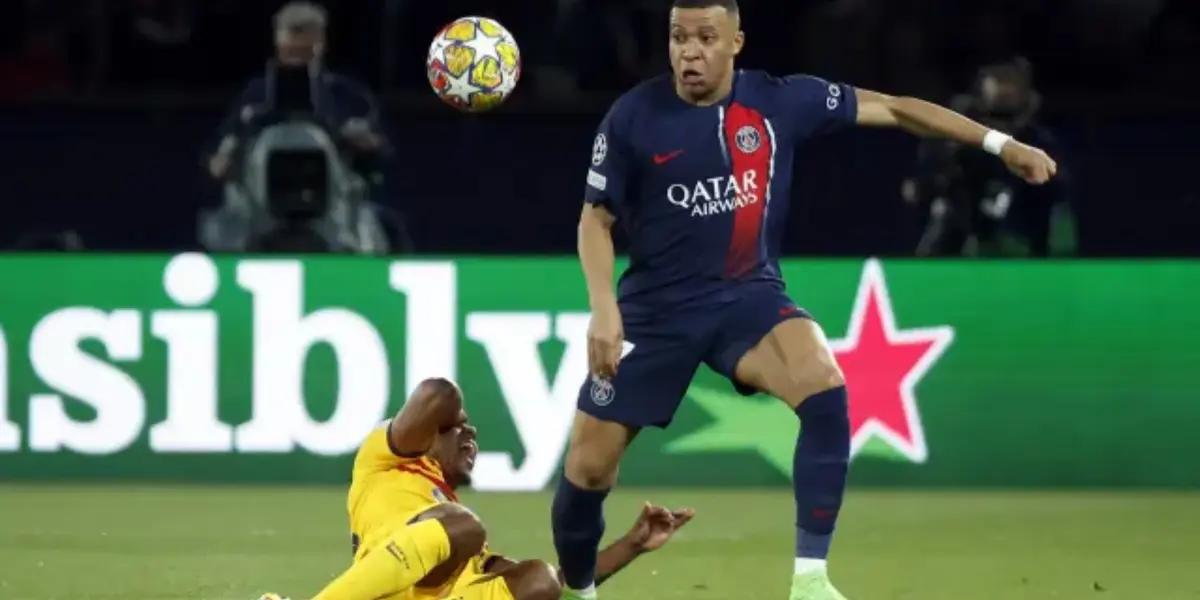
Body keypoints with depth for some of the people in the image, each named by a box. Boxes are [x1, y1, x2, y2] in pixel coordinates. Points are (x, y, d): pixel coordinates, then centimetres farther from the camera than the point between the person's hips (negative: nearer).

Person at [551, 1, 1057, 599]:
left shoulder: (780, 101, -8)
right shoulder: (633, 117, -10)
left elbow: (892, 107, -2)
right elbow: (596, 219, -1)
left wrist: (1000, 144, -3)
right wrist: (604, 307, -15)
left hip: (749, 295, 0)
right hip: (656, 307, 0)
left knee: (824, 388, -30)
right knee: (588, 465, -3)